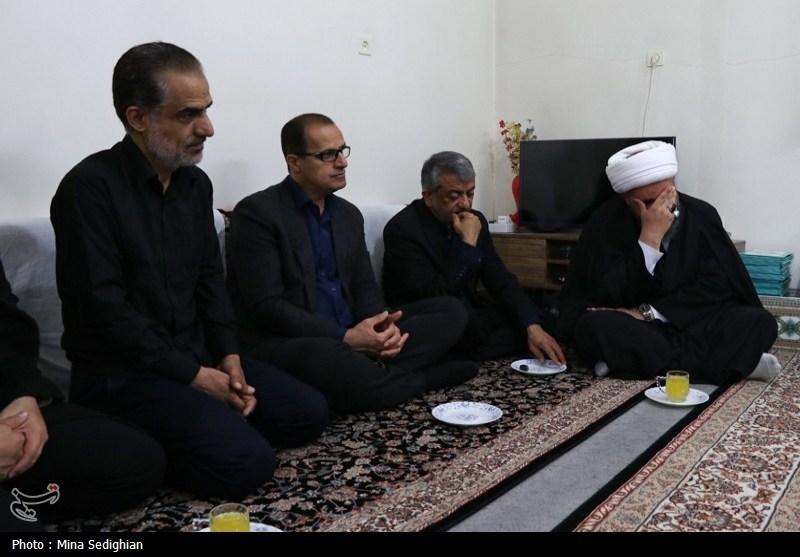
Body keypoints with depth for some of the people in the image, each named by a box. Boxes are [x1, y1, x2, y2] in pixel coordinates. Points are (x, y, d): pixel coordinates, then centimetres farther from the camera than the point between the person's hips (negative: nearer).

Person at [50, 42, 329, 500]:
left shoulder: (196, 182, 7)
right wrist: (194, 376, -17)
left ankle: (175, 429, 7)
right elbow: (103, 309, -19)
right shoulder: (90, 187, -15)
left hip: (197, 358, 8)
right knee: (247, 462, -22)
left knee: (308, 413, 0)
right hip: (120, 375, -7)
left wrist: (227, 356, -4)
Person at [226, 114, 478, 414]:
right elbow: (266, 306, -16)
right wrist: (345, 337, -22)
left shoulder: (349, 214, 14)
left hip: (352, 337, 7)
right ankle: (425, 376, -13)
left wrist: (383, 325, -12)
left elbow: (364, 286, 12)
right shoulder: (256, 212, -9)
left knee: (451, 311, -3)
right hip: (287, 344, -6)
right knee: (327, 356, -41)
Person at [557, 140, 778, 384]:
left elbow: (717, 287, -7)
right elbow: (613, 299, -19)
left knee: (760, 322, -21)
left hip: (693, 325, 2)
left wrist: (648, 313, -17)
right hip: (632, 331, -1)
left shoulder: (702, 215, -3)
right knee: (594, 326, -35)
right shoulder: (605, 223, -11)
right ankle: (734, 363, -28)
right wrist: (650, 238, -26)